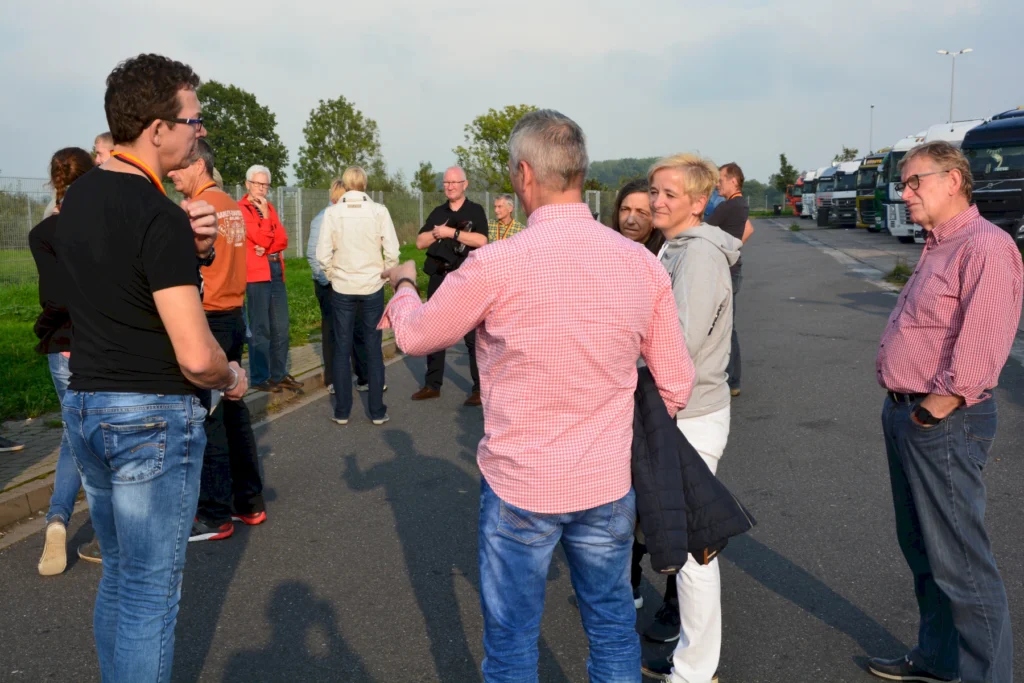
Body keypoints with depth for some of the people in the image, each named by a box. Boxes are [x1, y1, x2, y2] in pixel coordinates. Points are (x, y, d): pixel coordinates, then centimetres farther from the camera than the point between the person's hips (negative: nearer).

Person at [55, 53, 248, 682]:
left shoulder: (78, 197, 7)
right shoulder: (158, 215, -20)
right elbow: (195, 356, -25)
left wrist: (192, 244, -2)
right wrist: (232, 379, -3)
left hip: (84, 404, 9)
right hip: (153, 416, -9)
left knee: (119, 575, 22)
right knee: (151, 592, 4)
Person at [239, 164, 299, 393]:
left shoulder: (269, 207, 17)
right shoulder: (241, 209, -5)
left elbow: (282, 240, 7)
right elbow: (262, 239, -14)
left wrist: (266, 248, -10)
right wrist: (265, 214, -11)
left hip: (276, 272, 7)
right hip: (256, 274, -7)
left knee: (280, 328, 10)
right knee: (260, 329, -2)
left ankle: (279, 374, 19)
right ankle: (260, 378, 6)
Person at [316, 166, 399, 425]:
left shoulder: (333, 212, -4)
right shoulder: (379, 211, -6)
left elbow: (323, 254, -6)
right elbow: (392, 252, -8)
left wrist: (331, 275, 12)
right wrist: (384, 274, 9)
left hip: (342, 288, 1)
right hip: (372, 287, 0)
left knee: (342, 349, 8)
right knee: (374, 348, 7)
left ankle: (342, 411, 13)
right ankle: (377, 411, 11)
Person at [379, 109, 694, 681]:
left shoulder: (496, 265, -18)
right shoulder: (643, 264, -7)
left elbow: (415, 335, -1)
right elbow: (676, 386, 1)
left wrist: (403, 283, 20)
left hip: (518, 485, -3)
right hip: (609, 484, 3)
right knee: (614, 627, 22)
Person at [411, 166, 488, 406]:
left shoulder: (475, 211, 0)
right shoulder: (438, 213, 14)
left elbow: (481, 240, -16)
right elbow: (420, 242, 8)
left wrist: (451, 232, -17)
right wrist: (437, 232, -10)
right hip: (439, 278, 6)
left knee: (473, 335, -4)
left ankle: (480, 388, 2)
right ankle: (432, 385, 20)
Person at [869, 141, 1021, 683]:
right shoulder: (937, 247, 15)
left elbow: (977, 357, -25)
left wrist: (927, 414, -17)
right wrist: (899, 405, 11)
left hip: (943, 423, -10)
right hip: (904, 414, 10)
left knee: (960, 564, 0)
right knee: (921, 550, 20)